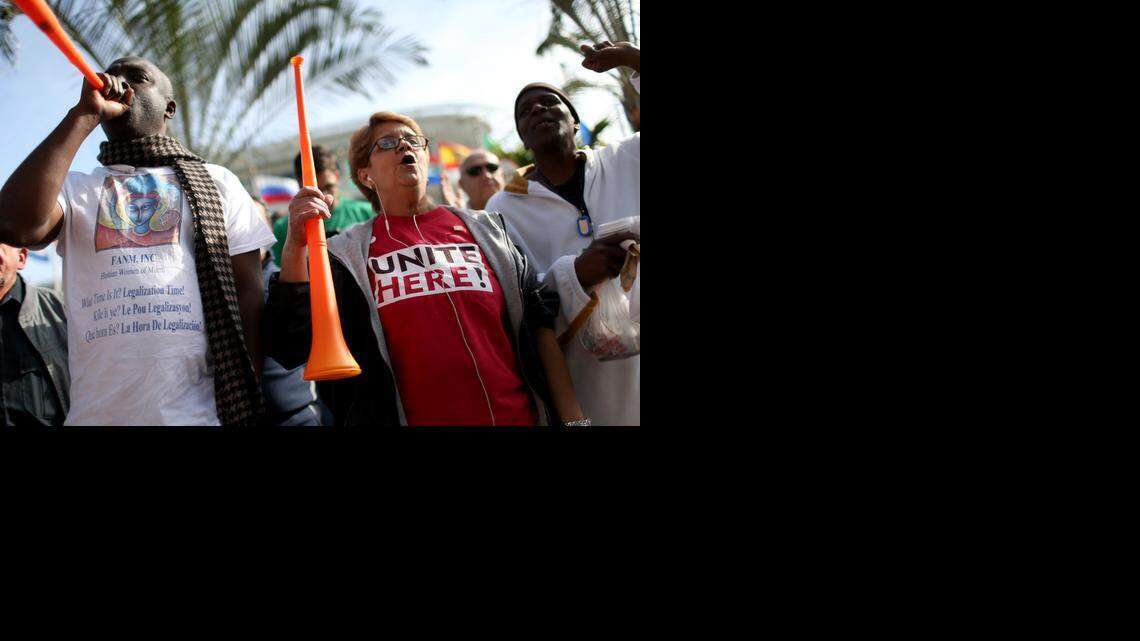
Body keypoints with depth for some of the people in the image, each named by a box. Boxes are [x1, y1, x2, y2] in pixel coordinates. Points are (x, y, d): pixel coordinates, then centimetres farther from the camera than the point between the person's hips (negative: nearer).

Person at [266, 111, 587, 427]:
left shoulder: (484, 229, 8)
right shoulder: (347, 254, 2)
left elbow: (538, 321, 7)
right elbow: (290, 347, -8)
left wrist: (571, 413, -1)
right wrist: (296, 243, -19)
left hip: (518, 415, 2)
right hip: (419, 417, -2)